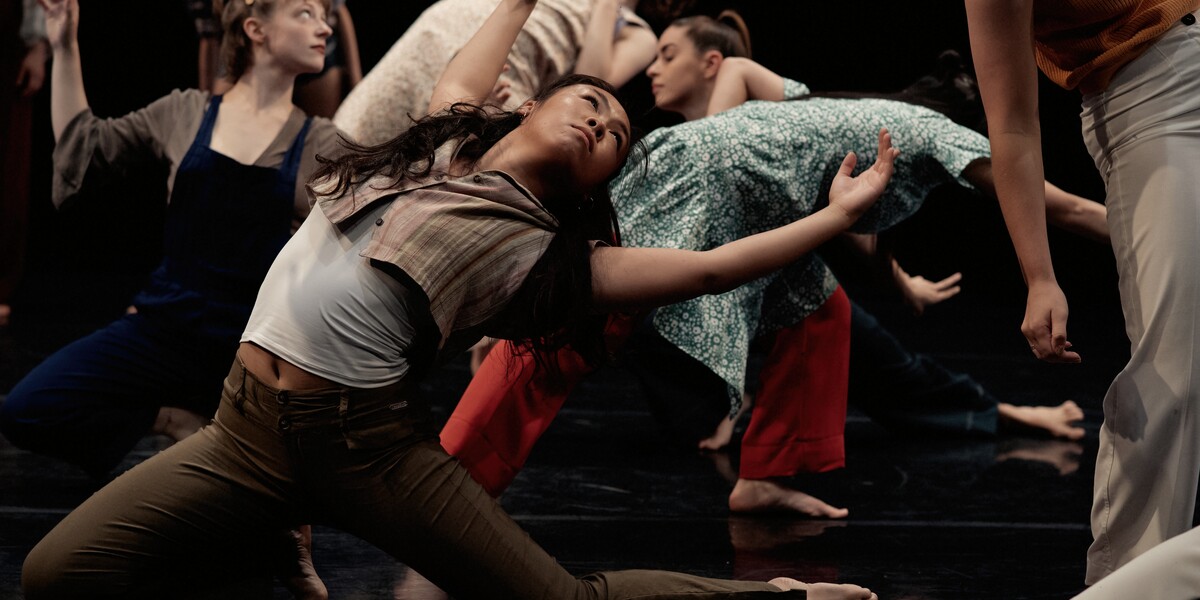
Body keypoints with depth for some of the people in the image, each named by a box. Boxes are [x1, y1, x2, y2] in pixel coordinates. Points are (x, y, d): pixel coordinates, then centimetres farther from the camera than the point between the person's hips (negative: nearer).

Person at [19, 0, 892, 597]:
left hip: (365, 441, -3)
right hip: (247, 424, 3)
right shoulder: (444, 140, 14)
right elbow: (464, 76, 37)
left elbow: (705, 269, 3)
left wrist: (837, 215, 6)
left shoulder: (543, 251, 3)